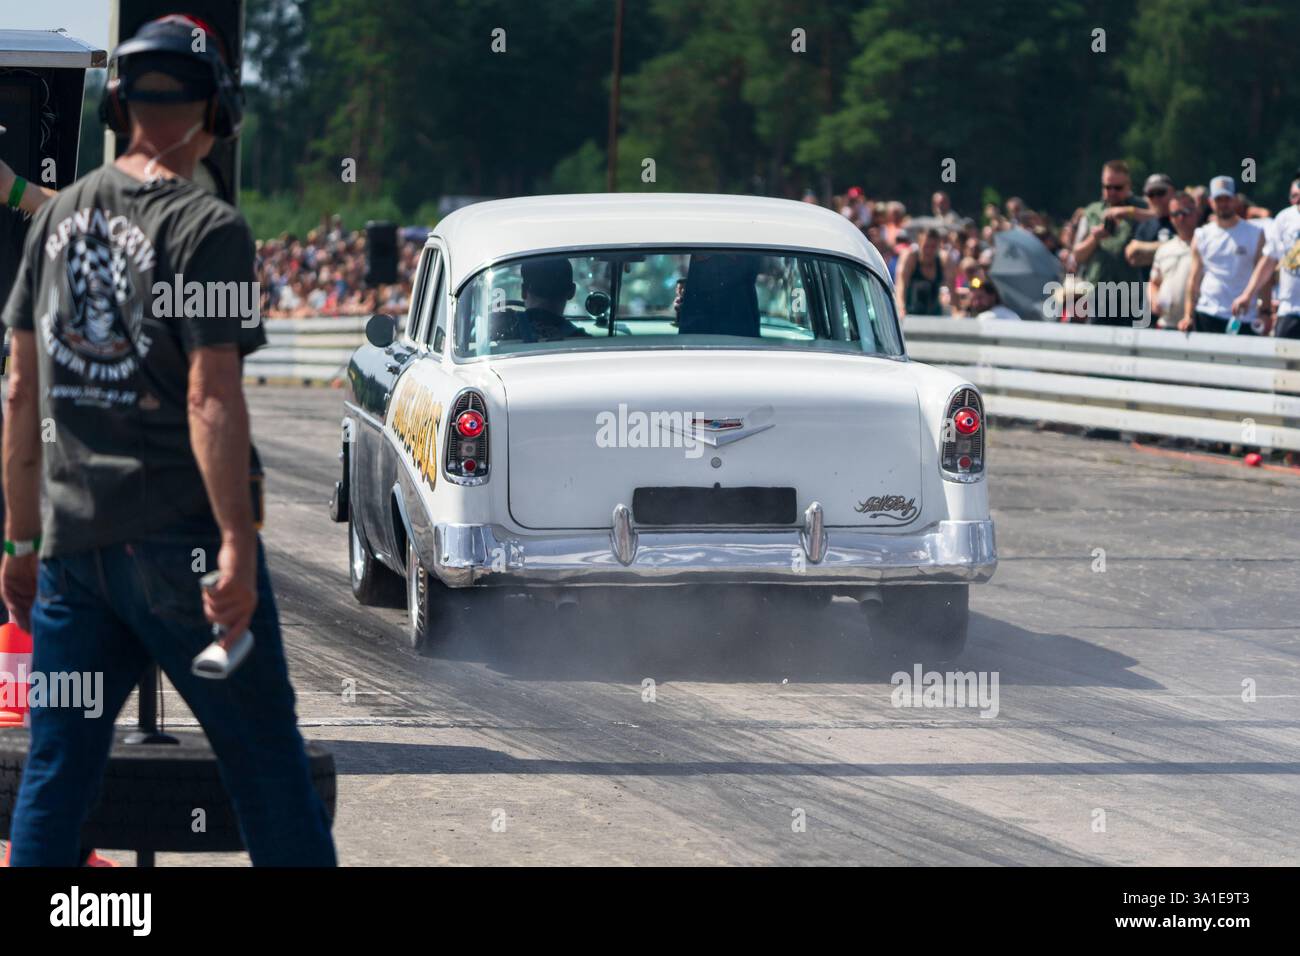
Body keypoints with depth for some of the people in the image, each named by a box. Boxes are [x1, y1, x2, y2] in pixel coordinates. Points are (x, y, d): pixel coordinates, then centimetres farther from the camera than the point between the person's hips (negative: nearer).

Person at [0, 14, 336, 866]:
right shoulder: (207, 227, -9)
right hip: (179, 534, -6)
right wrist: (237, 543, -18)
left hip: (72, 536, 6)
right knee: (265, 758, 2)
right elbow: (211, 396, -16)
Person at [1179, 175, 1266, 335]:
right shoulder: (1201, 236, 10)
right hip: (1207, 314, 2)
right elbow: (1194, 279, 9)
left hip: (1243, 319, -2)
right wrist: (1188, 315, -1)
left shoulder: (1255, 234, 5)